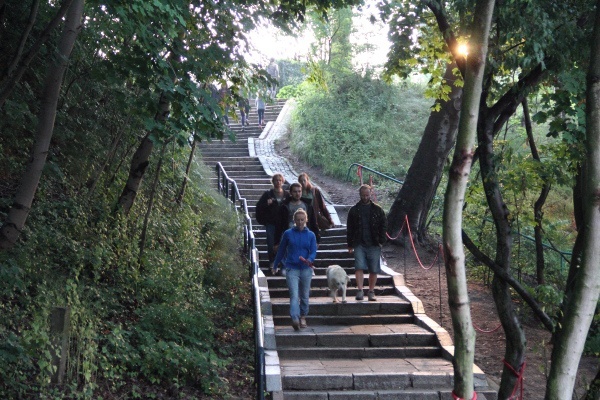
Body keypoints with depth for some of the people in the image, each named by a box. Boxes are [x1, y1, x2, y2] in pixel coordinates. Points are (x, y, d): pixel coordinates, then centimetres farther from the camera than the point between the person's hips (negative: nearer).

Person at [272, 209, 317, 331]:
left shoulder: (311, 235, 5)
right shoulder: (288, 234, 3)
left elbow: (313, 252, -1)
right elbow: (281, 251, 12)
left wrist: (309, 260, -23)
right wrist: (275, 266, 17)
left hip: (306, 269, 2)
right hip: (291, 269, -2)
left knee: (304, 296, 12)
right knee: (294, 295, -14)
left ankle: (303, 317, 28)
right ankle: (295, 319, -26)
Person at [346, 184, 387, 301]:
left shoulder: (377, 210, 7)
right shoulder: (354, 210, 8)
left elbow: (383, 226, 6)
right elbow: (349, 229, 9)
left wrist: (381, 241, -4)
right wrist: (350, 244, 5)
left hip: (374, 245, 1)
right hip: (359, 244, 0)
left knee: (373, 270, 3)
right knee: (359, 267, -13)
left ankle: (371, 292, 14)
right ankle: (360, 290, -13)